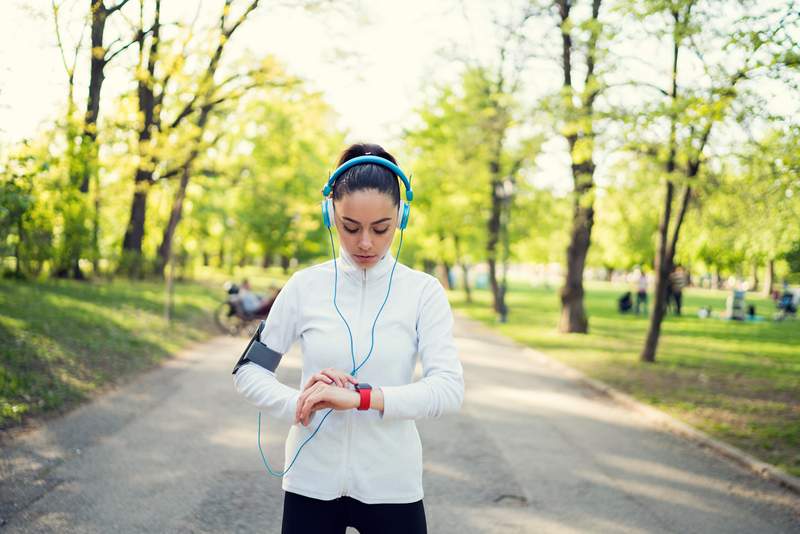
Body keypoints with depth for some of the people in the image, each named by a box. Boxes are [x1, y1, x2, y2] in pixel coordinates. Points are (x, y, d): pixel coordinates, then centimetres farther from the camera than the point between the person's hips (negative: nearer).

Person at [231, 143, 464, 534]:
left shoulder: (423, 292, -5)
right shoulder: (304, 286, -2)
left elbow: (449, 389, -14)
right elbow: (248, 371, 2)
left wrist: (359, 397, -26)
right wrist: (298, 403, -17)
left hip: (391, 485, -1)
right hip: (311, 482, 1)